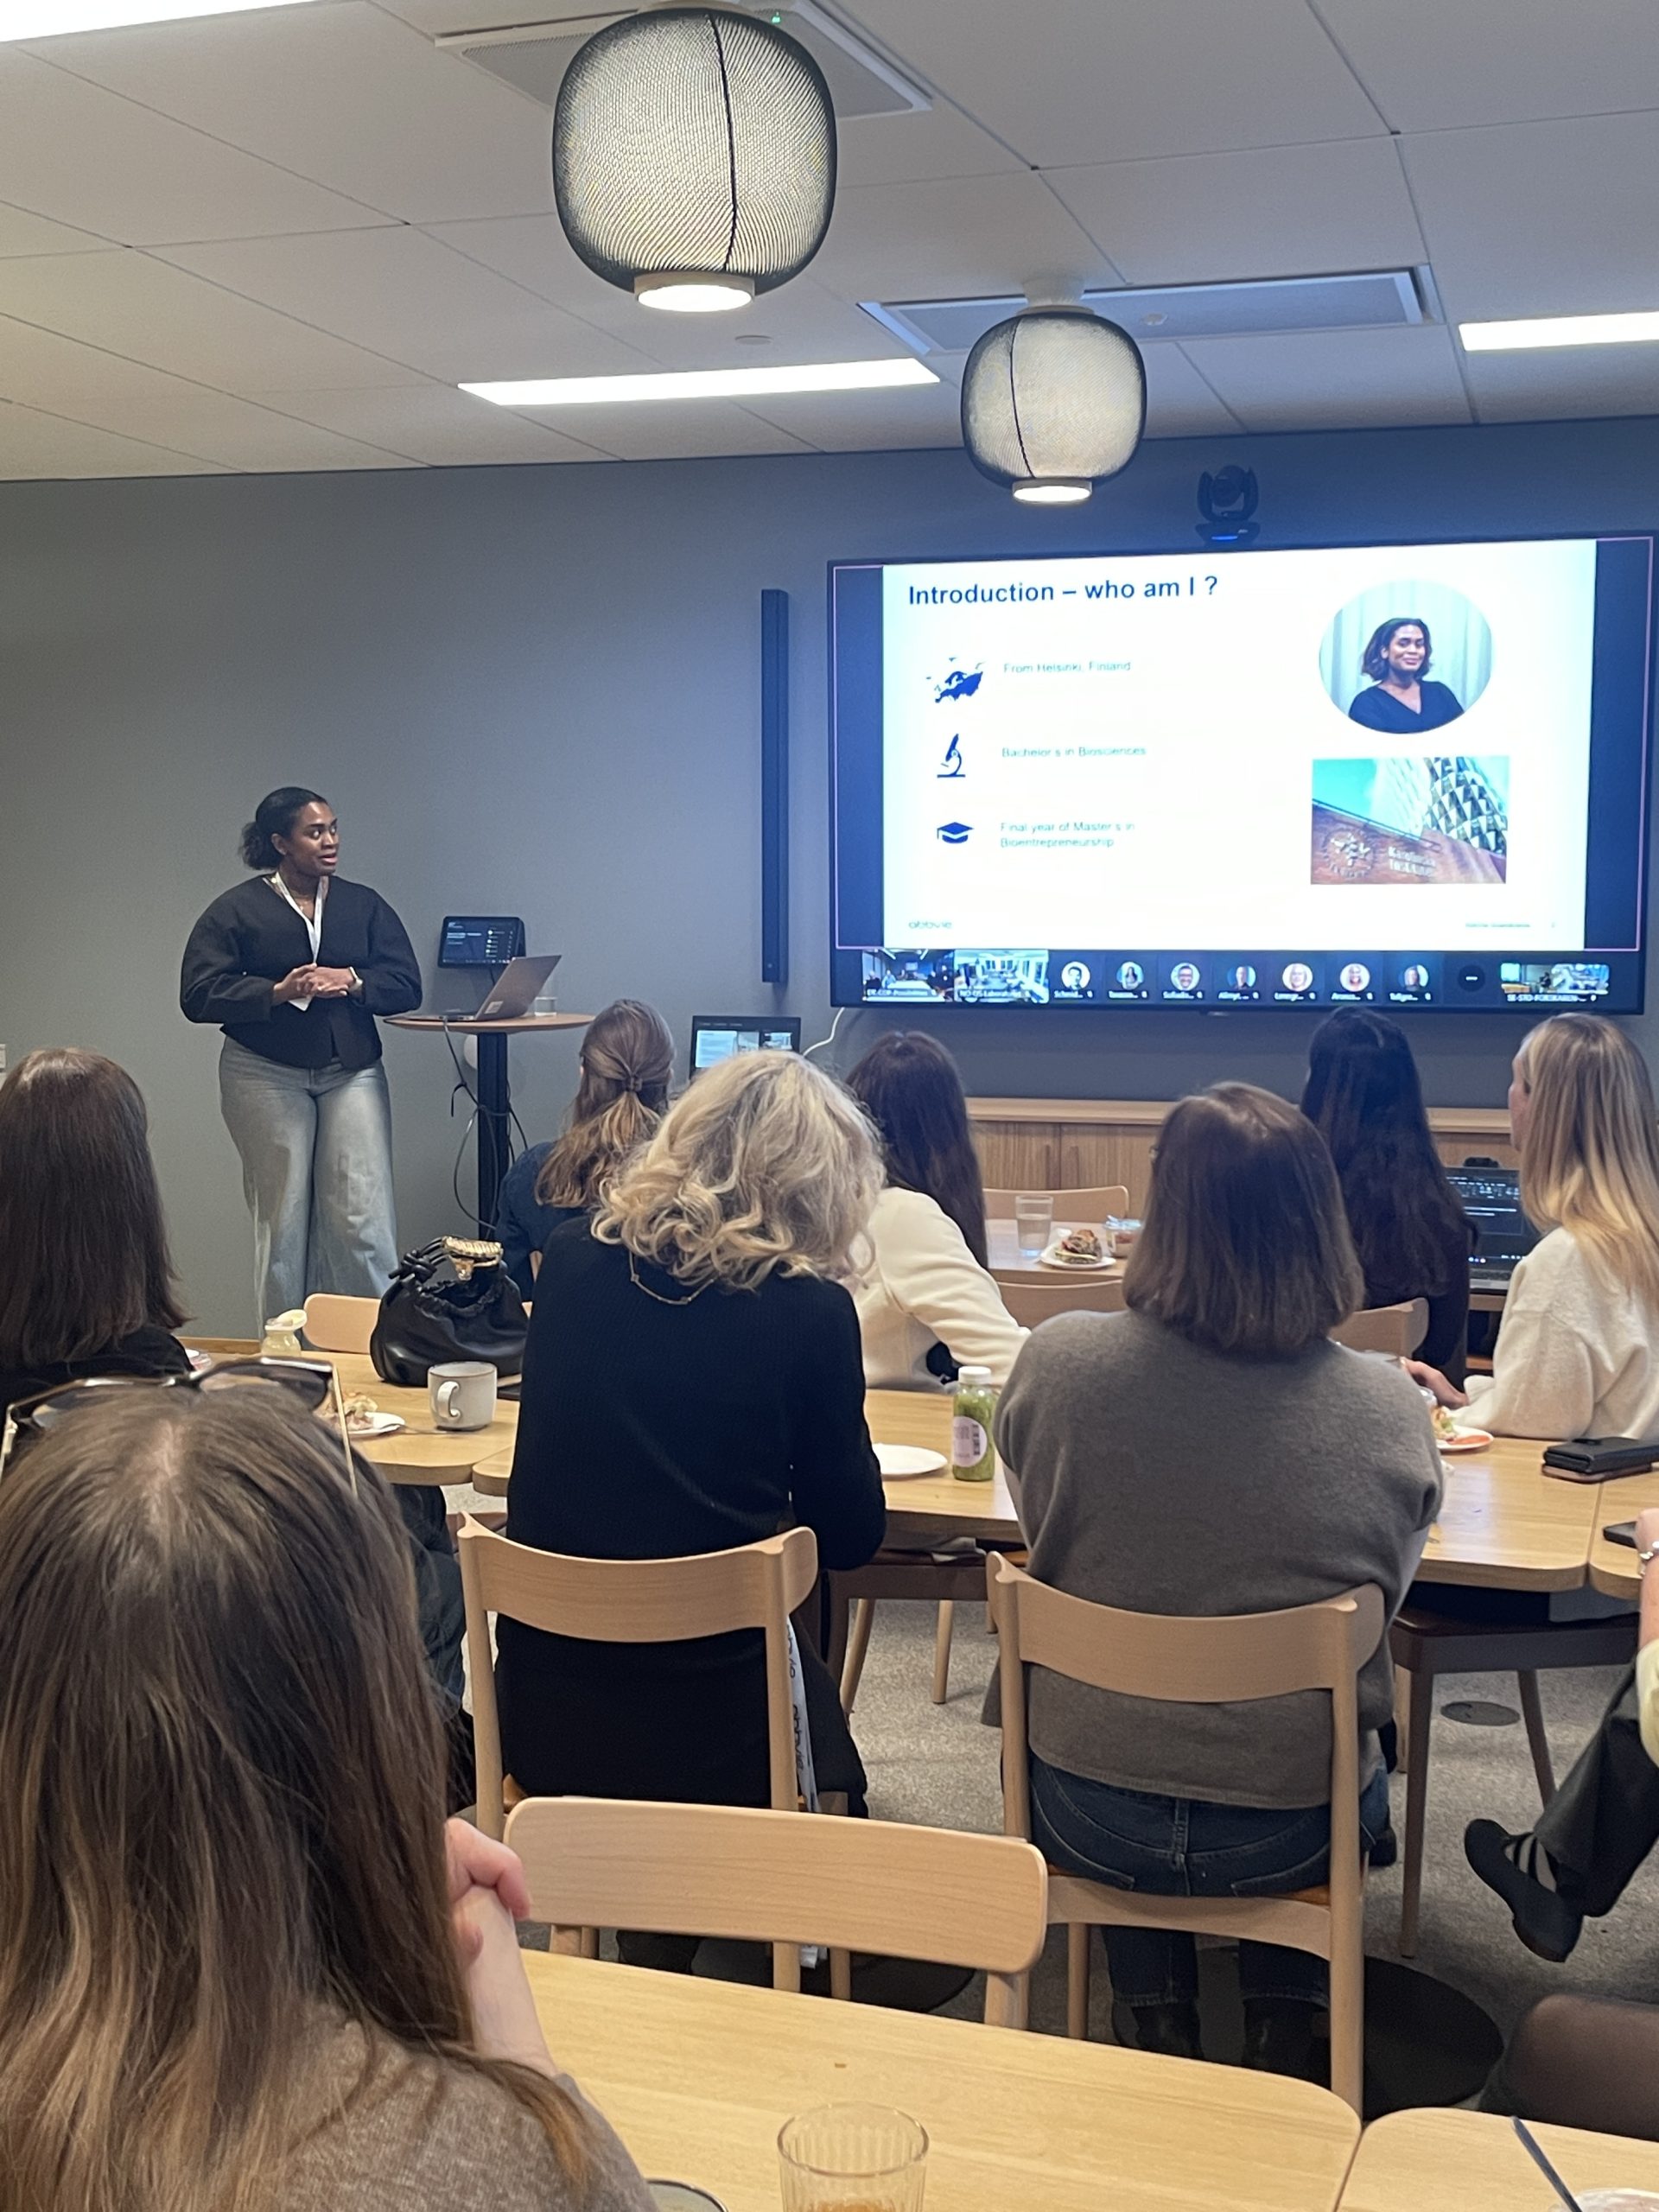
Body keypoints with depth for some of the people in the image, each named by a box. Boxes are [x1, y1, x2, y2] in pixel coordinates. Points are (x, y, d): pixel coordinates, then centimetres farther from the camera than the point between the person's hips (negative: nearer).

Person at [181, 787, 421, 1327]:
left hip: (352, 1073, 2)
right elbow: (198, 996, -6)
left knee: (364, 1220, -7)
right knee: (282, 1219, 4)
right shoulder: (235, 911, 1)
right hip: (266, 1075, -1)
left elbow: (406, 986, 5)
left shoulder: (364, 905, 10)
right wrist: (278, 992, -17)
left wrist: (350, 982, -13)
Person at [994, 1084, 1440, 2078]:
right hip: (1291, 1836, 0)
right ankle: (1283, 2031, 36)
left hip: (1089, 1821, 0)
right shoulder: (1388, 1408, -18)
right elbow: (1388, 1586, 2)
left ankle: (1162, 2022, 37)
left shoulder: (1057, 1361, -18)